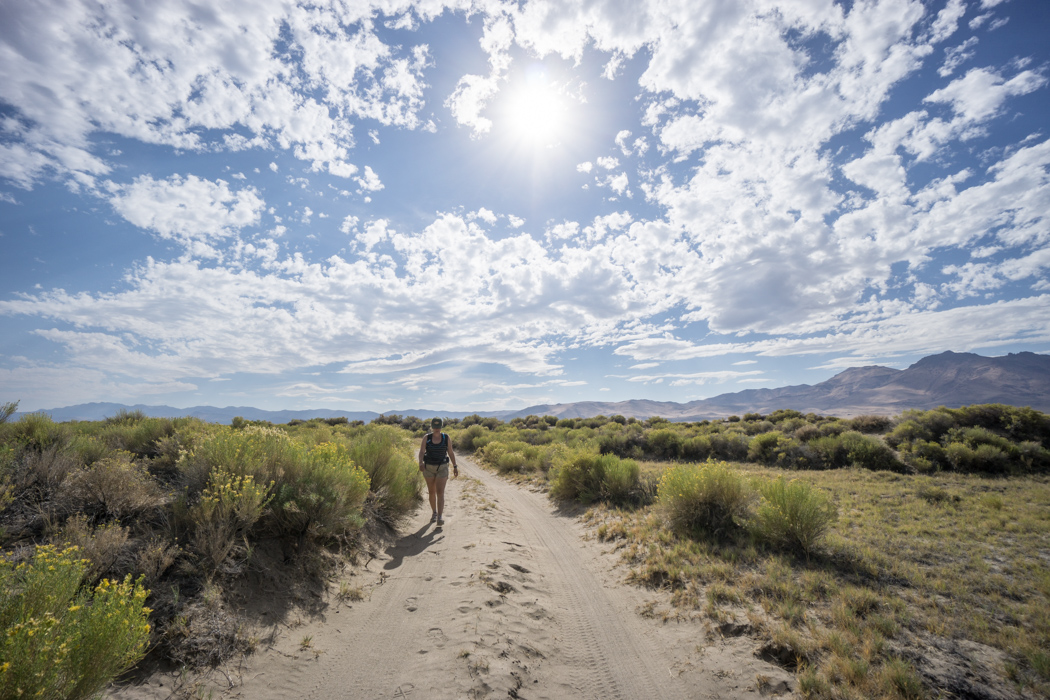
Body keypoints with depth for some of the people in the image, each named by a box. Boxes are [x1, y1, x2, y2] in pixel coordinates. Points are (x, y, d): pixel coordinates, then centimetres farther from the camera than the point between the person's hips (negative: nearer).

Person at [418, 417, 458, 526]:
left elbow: (451, 452, 4)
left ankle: (440, 517, -15)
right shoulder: (426, 437, -5)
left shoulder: (446, 437, -4)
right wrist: (421, 463, -33)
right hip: (429, 468, 2)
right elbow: (421, 452, -15)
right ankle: (434, 513, 32)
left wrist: (455, 466, 5)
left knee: (440, 492, -11)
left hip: (442, 468, -1)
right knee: (431, 492, 13)